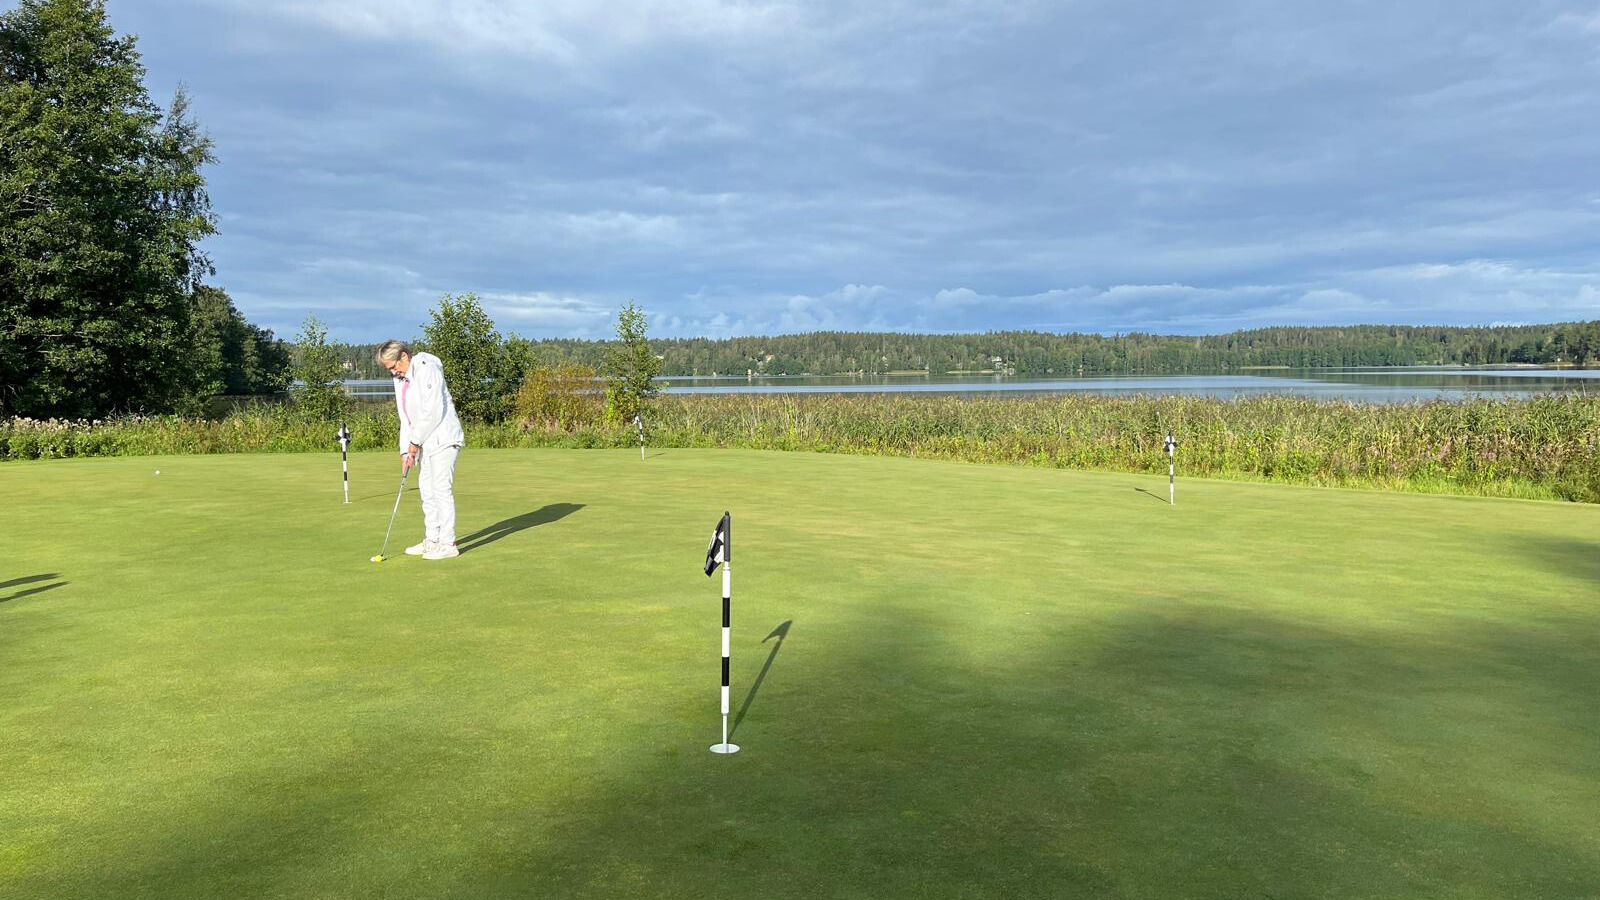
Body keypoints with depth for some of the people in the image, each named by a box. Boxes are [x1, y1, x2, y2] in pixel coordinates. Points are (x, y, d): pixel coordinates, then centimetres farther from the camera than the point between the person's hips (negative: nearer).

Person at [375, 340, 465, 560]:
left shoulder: (427, 370, -14)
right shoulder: (400, 380, 14)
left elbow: (433, 412, -20)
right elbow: (406, 419, 14)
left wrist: (415, 442, -13)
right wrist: (405, 450, 5)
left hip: (443, 439, -10)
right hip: (427, 443, 10)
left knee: (442, 488, -10)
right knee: (427, 491, 13)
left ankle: (447, 543, -7)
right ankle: (432, 540, 22)